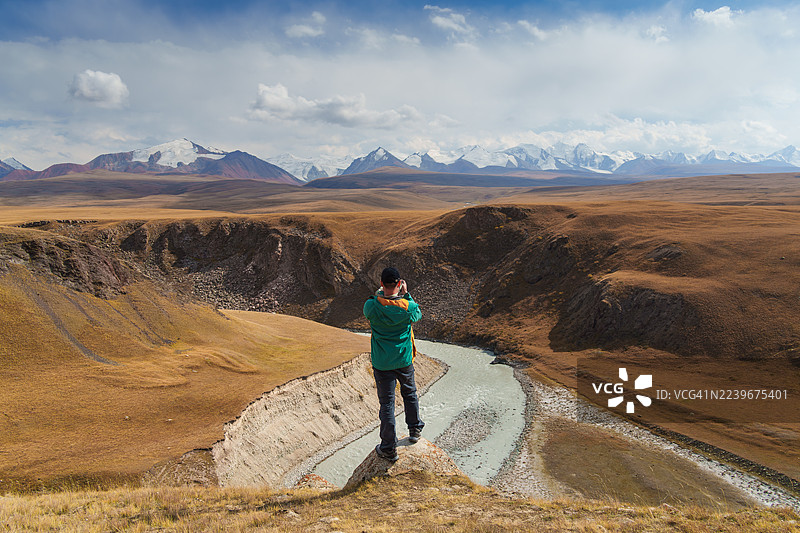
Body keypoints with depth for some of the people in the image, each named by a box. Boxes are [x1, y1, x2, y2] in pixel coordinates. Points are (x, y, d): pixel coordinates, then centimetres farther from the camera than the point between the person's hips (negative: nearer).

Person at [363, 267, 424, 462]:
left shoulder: (372, 305, -19)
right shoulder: (408, 306, -17)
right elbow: (418, 314, 7)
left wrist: (380, 292, 7)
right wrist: (406, 294, 6)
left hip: (382, 363, -1)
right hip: (404, 361, 2)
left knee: (387, 403, 7)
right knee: (409, 394, 26)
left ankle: (389, 449, 15)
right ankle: (414, 430, 44)